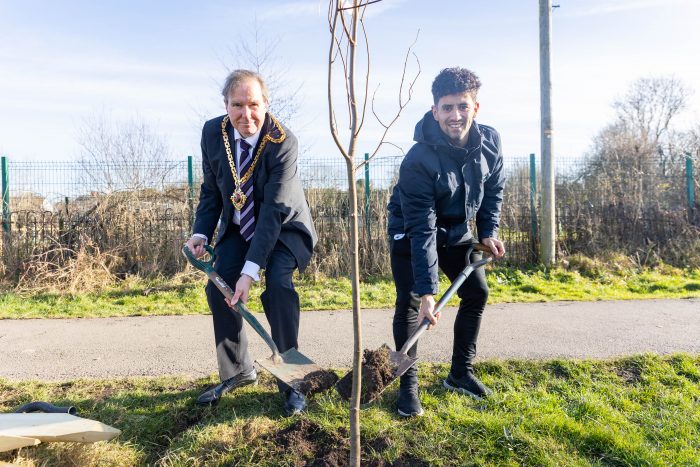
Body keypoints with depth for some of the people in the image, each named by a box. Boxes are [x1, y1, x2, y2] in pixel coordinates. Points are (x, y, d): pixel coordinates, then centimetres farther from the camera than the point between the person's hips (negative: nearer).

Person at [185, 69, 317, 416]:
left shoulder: (283, 141, -28)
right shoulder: (213, 133, -13)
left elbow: (274, 211, -32)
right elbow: (211, 189, 0)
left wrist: (251, 269, -37)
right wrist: (201, 232, -16)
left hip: (283, 227, -5)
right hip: (238, 227, 5)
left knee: (278, 285, -26)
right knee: (217, 289, -5)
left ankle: (290, 380, -8)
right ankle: (237, 372, 18)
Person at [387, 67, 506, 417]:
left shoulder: (489, 142, -16)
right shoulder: (418, 160, -33)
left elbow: (493, 189, 4)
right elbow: (421, 229, -34)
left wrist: (488, 231, -8)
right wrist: (427, 290, -36)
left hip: (458, 230, 6)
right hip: (410, 232, -5)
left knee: (477, 293, 5)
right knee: (409, 303, -12)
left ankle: (461, 373, 21)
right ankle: (408, 384, 3)